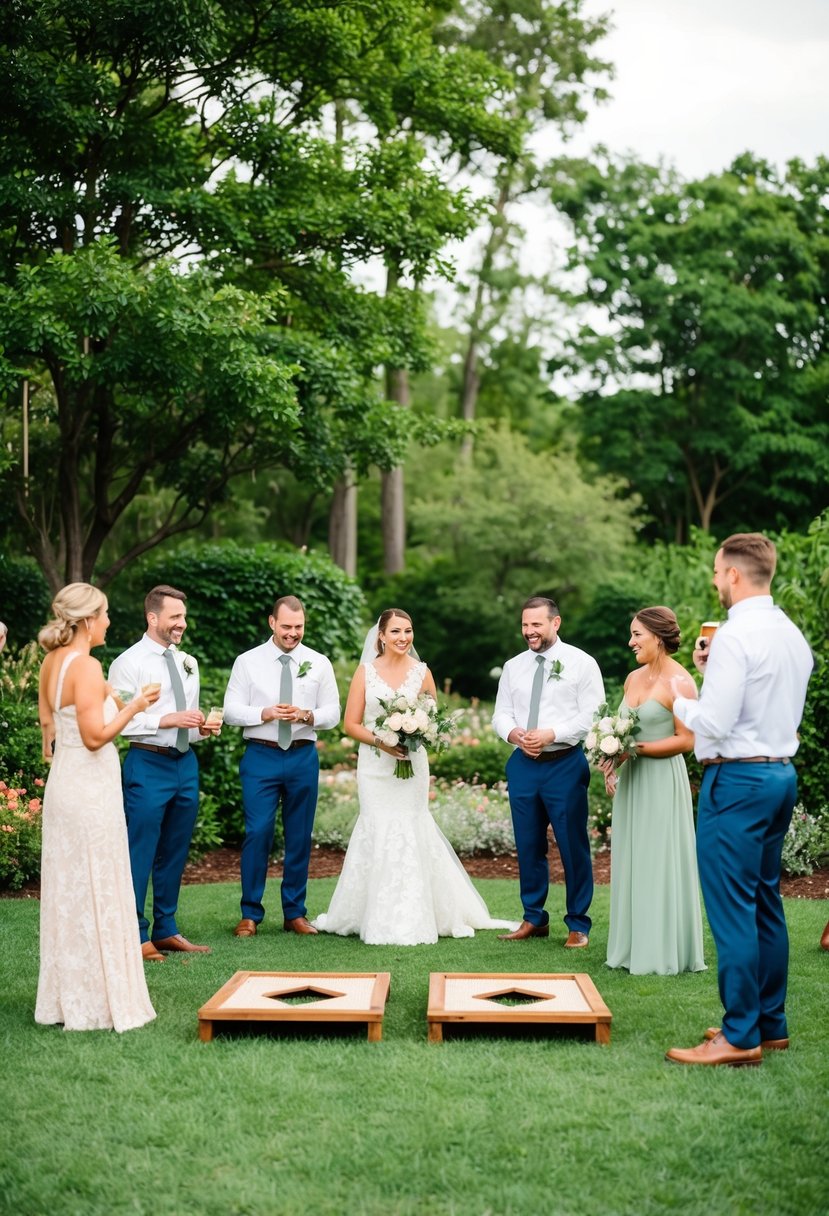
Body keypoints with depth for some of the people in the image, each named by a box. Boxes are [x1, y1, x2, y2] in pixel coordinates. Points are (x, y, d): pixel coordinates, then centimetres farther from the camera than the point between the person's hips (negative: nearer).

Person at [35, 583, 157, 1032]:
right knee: (96, 892, -1)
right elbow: (95, 737, -21)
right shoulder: (86, 666, -18)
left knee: (66, 891, 14)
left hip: (62, 783, 9)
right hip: (90, 787, -9)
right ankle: (98, 1002, 7)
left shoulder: (52, 661, 8)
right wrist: (133, 706, -11)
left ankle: (64, 997, 23)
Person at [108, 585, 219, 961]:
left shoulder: (188, 663, 14)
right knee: (141, 852, -1)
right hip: (148, 765, -7)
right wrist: (168, 720, -19)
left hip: (186, 763, 7)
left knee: (175, 852, 13)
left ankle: (166, 930, 25)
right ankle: (136, 935, 9)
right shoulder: (129, 663, -8)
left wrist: (204, 728, 1)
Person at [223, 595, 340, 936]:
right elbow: (231, 710, -2)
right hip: (261, 756, -2)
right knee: (257, 834, -6)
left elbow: (332, 713, 5)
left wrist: (306, 716, -15)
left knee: (300, 837, 8)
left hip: (303, 757, 2)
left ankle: (295, 913, 19)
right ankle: (250, 914, 5)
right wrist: (266, 713, -17)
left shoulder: (319, 663, 7)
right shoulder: (248, 662, 2)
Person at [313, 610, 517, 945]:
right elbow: (351, 724, 1)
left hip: (412, 764, 1)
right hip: (375, 765, 0)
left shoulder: (422, 672, 5)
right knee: (379, 834, -2)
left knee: (410, 834, -2)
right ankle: (382, 921, 7)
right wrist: (380, 741, -15)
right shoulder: (366, 672, 3)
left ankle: (411, 921, 6)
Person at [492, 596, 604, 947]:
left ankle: (578, 925, 11)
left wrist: (552, 734, -18)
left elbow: (592, 715, -9)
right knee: (528, 846, 10)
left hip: (565, 764, -4)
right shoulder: (513, 667, 12)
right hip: (523, 764, 5)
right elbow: (501, 714, 13)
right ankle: (534, 918, 22)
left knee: (573, 846, -1)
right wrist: (514, 733, -9)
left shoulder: (581, 663, -2)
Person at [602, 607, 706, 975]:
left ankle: (663, 953, 9)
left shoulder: (679, 682, -12)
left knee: (659, 863, -1)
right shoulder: (633, 678, 11)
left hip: (662, 780, -8)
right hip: (631, 780, 8)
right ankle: (633, 947, 20)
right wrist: (613, 759, 2)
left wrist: (635, 749, -18)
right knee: (631, 862, 11)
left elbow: (686, 740, -15)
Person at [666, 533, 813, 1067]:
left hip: (737, 779, -9)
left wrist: (682, 699, -2)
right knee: (765, 902, 16)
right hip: (782, 775, 10)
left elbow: (714, 724, -20)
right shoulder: (793, 634, 11)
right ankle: (770, 1023, 24)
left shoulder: (735, 636, -17)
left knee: (732, 908, -4)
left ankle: (740, 1037, 0)